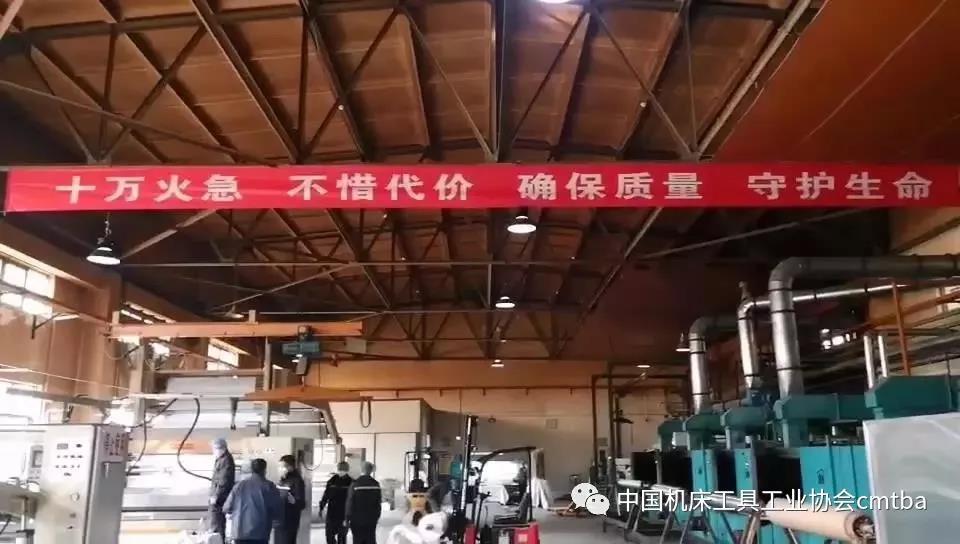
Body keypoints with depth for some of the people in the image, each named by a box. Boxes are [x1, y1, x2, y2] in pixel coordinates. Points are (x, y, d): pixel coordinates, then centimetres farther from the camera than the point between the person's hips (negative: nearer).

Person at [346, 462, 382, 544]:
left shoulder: (354, 485, -13)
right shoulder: (376, 484, -1)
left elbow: (350, 503, -9)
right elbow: (379, 502, 5)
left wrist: (347, 519, -1)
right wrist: (377, 516, 15)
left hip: (357, 519, -3)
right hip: (371, 519, 3)